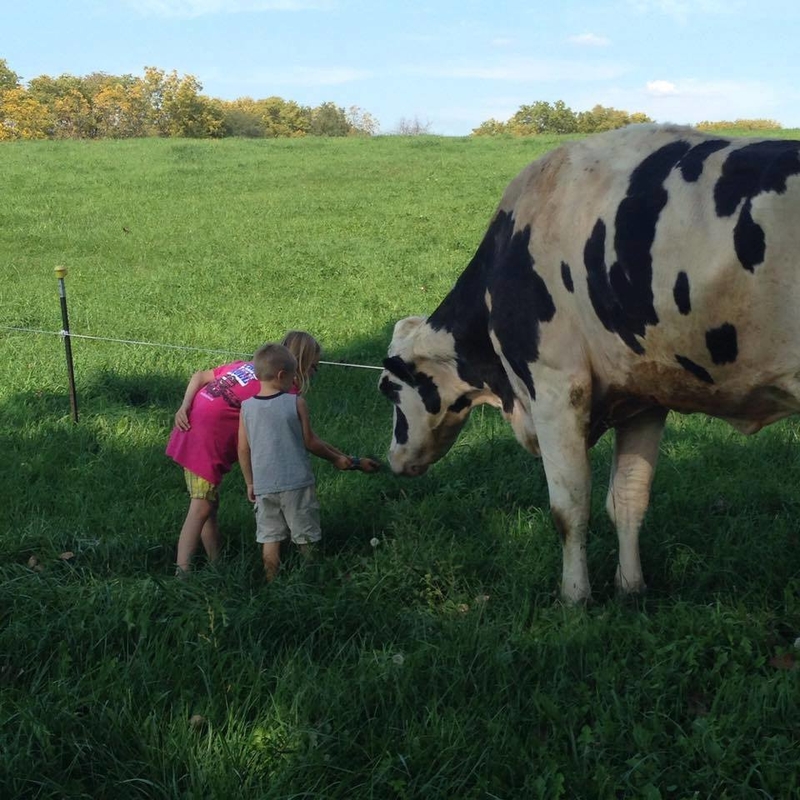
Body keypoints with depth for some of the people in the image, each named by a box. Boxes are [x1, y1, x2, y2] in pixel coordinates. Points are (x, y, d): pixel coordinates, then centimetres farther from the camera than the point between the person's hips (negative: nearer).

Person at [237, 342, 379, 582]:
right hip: (296, 482, -3)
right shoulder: (296, 403, -10)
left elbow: (243, 450, 3)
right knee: (306, 539, 11)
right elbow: (310, 442, -4)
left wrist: (250, 483, 15)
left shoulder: (246, 407, -1)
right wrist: (336, 458, 11)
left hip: (263, 486, 3)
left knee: (269, 539, 11)